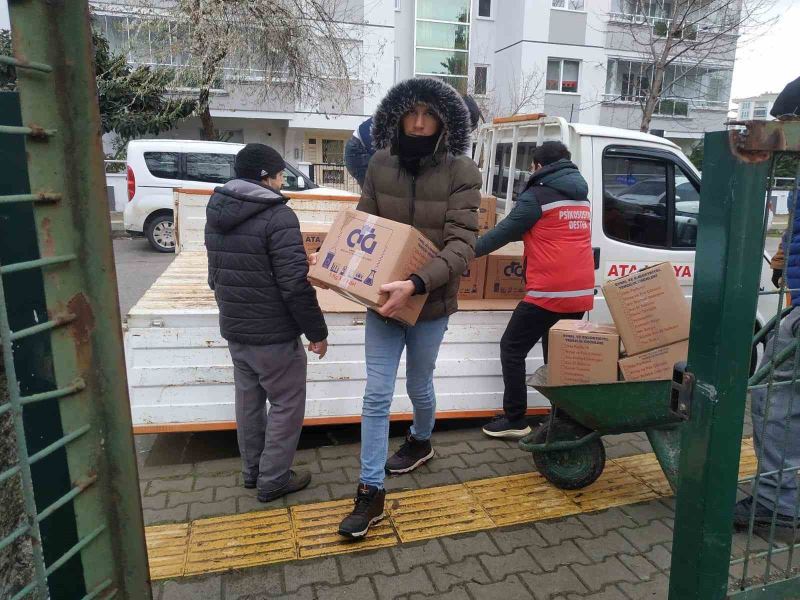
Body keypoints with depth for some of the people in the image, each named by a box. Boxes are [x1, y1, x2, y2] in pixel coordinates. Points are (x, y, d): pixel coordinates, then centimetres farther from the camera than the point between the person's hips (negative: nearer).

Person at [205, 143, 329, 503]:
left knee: (249, 400, 20)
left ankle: (252, 470, 34)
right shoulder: (278, 216, -19)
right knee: (287, 403, 8)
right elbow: (295, 284, -23)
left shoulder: (215, 213, 7)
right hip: (273, 333, -8)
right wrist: (317, 330, -12)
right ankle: (273, 479, 18)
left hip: (233, 329, 8)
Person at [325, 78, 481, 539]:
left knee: (418, 385, 19)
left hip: (430, 302, -2)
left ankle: (421, 441, 51)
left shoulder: (461, 172, -13)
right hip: (382, 298, 3)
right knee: (377, 394, 4)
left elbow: (461, 244, -20)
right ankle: (371, 492, 16)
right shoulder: (381, 165, -3)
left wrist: (414, 286, -34)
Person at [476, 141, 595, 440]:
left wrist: (470, 250, 8)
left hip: (548, 293, -8)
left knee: (512, 349, 5)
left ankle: (515, 420, 6)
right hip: (580, 294, 8)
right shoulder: (581, 198, 18)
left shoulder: (538, 195, -6)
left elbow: (505, 231, -4)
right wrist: (526, 234, 38)